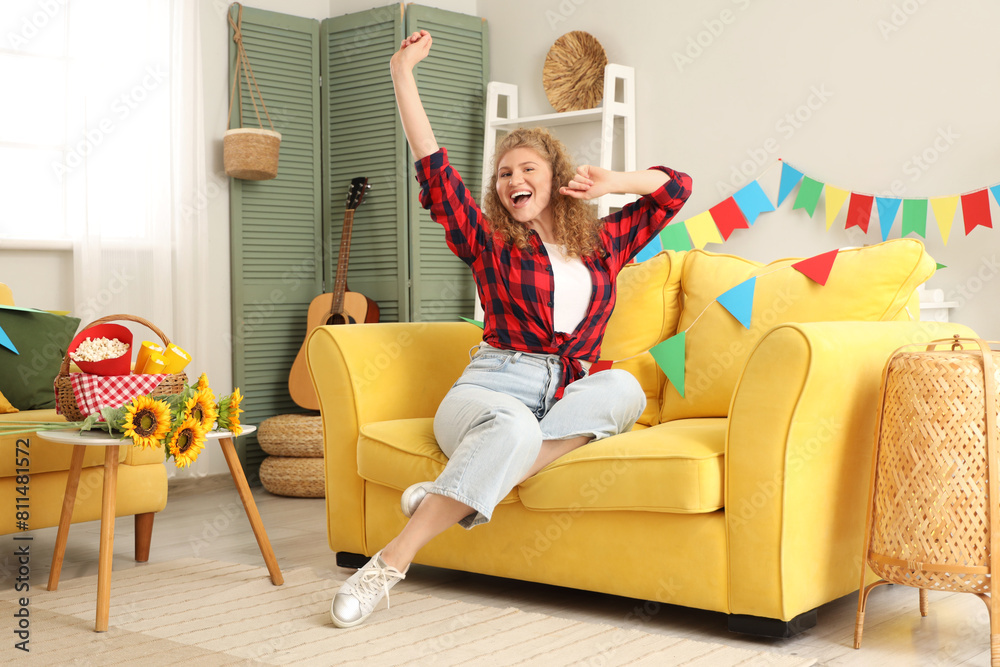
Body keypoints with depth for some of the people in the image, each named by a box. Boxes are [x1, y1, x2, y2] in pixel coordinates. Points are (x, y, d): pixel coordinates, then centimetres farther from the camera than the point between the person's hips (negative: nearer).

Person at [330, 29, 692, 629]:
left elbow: (676, 188, 26)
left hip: (570, 397, 3)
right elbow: (434, 169, 3)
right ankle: (391, 564, -39)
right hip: (491, 388, -3)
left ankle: (453, 493, -37)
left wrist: (609, 183, 11)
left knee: (623, 386, -31)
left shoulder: (603, 245, 20)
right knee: (516, 427, -40)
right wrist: (403, 74, 0)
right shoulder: (490, 243, 11)